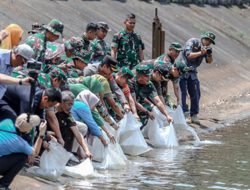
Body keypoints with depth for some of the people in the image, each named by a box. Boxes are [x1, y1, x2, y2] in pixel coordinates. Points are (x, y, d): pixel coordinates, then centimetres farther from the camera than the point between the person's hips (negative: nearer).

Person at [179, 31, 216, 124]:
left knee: (195, 94, 5)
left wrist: (209, 53, -14)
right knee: (183, 93, -7)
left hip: (192, 72, 6)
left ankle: (194, 115, 13)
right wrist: (201, 53, -23)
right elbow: (189, 55, -22)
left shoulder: (205, 48, 6)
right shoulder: (192, 42, -12)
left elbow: (209, 61, 4)